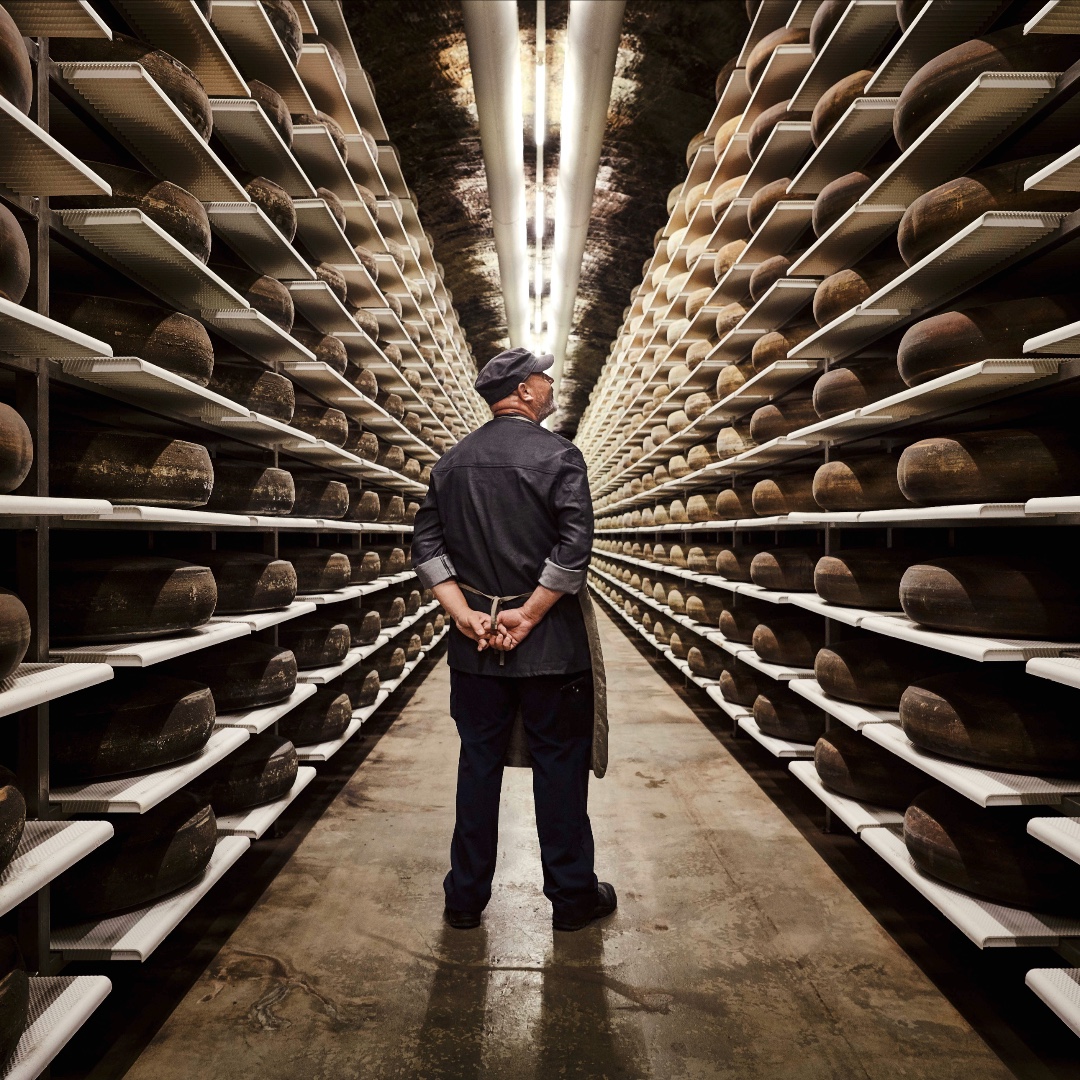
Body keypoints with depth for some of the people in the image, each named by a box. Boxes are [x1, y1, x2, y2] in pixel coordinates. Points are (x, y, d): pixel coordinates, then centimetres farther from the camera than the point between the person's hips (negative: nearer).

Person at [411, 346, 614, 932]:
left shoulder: (451, 462, 7)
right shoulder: (558, 454, -8)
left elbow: (427, 545, 3)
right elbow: (574, 546, -18)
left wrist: (467, 615, -4)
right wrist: (527, 615, -13)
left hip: (475, 641, 5)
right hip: (551, 641, -4)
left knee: (478, 762, 14)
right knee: (560, 764, 9)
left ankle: (466, 896, 27)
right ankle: (571, 895, 24)